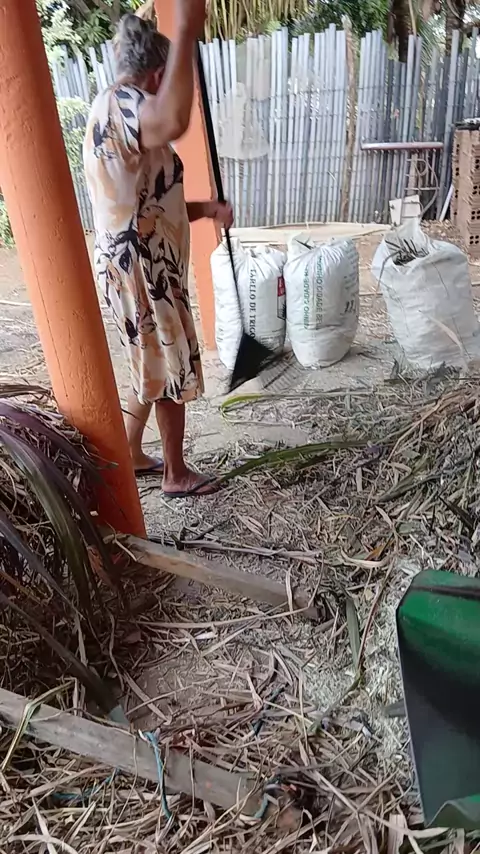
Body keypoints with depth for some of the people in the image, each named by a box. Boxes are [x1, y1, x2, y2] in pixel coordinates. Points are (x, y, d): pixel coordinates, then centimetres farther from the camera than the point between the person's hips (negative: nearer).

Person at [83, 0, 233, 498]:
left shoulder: (122, 115, 18)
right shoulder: (116, 104, -15)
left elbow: (154, 203, 23)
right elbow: (174, 123, -42)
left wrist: (207, 209, 12)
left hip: (145, 268, 10)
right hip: (140, 272, -10)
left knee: (151, 371, 21)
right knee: (172, 376, 2)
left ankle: (132, 457, 36)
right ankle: (177, 475, 20)